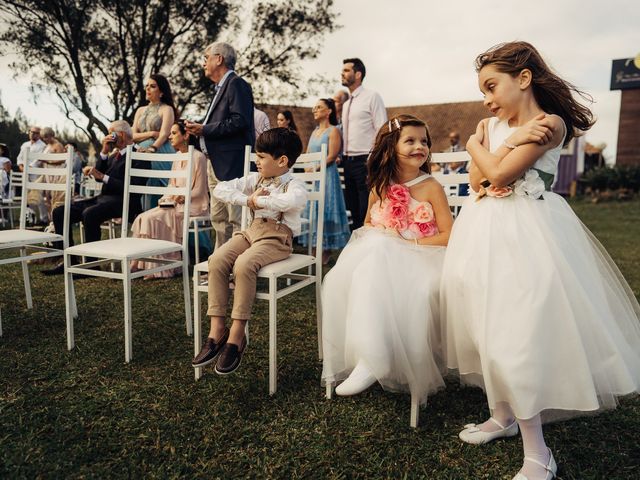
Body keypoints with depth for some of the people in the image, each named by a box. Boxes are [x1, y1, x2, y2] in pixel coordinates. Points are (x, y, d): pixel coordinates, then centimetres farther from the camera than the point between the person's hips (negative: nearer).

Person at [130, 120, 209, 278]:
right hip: (175, 203, 8)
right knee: (142, 218, -13)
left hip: (194, 206, -8)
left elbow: (199, 191, -11)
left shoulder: (198, 157, -9)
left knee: (153, 219, -24)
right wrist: (165, 198, 2)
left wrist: (181, 198, -19)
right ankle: (141, 264, -11)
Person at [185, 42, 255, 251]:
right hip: (216, 164, 10)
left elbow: (240, 121, -21)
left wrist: (204, 130, -16)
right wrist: (197, 132, 6)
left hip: (231, 164, -10)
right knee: (218, 219, 13)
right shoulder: (221, 88, 22)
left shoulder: (236, 84, -7)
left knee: (237, 219, -8)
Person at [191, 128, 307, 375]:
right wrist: (248, 200, -5)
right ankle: (217, 331, -16)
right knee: (217, 260, -21)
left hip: (277, 238, -6)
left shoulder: (294, 185, -4)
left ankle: (236, 336, -23)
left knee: (243, 265, -33)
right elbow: (220, 189, 10)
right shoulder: (255, 179, 16)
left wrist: (259, 200, -15)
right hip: (251, 231, 7)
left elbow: (293, 200, -30)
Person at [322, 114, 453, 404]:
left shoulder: (431, 188, -1)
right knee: (340, 281, -24)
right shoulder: (380, 188, 11)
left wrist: (408, 242, -16)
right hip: (379, 256, 5)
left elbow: (449, 236, -7)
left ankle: (372, 361, -27)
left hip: (418, 258, -5)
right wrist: (379, 237, 0)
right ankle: (367, 358, -22)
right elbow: (367, 225, 23)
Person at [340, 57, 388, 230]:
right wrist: (342, 157, 8)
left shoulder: (372, 97, -3)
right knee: (353, 209, 12)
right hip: (348, 162, 7)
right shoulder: (346, 104, 19)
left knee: (367, 213, -6)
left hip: (365, 161, -7)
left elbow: (382, 131, -9)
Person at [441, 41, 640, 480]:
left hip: (525, 234, -7)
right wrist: (511, 141, -10)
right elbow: (477, 180, 1)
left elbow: (499, 175, -17)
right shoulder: (493, 124, 12)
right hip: (486, 231, 8)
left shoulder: (550, 123, -10)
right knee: (488, 327, 11)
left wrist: (475, 145, 1)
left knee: (516, 335, -10)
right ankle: (504, 416, 30)